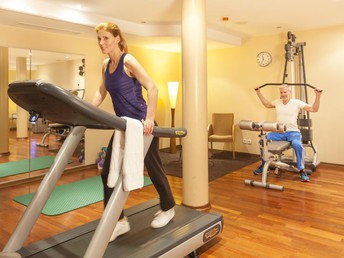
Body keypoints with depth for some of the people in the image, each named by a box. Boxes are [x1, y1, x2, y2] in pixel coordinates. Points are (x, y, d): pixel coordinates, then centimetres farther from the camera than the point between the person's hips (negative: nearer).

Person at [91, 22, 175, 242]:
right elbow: (101, 93, 16)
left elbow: (152, 88, -21)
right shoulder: (106, 65, 9)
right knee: (108, 172, 2)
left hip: (142, 125, -8)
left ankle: (168, 208, 33)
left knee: (153, 168, 8)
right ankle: (119, 221, 14)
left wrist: (149, 118, -32)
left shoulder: (128, 61, -13)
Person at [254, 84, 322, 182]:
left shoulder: (297, 102, -4)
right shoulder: (277, 102, 10)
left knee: (297, 144, -36)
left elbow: (314, 109, -6)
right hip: (278, 132, 4)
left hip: (292, 132, -4)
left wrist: (318, 96, -18)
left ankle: (302, 170, -17)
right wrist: (259, 93, 26)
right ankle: (263, 165, 3)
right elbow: (267, 104, 28)